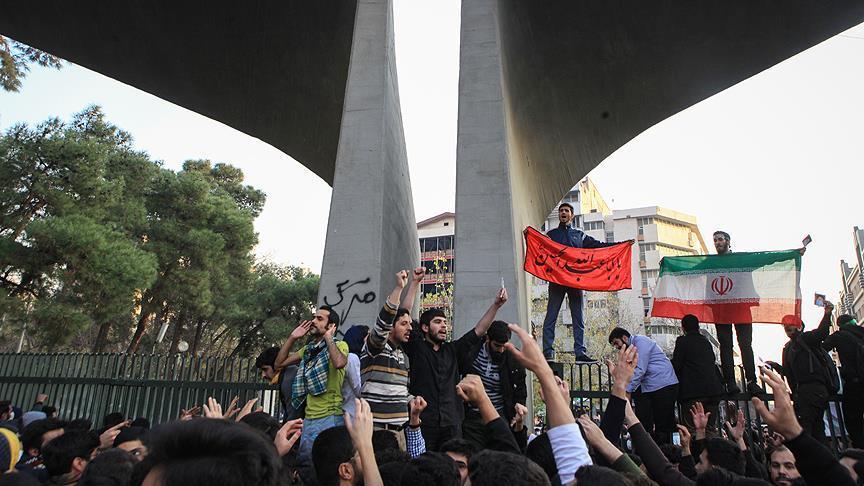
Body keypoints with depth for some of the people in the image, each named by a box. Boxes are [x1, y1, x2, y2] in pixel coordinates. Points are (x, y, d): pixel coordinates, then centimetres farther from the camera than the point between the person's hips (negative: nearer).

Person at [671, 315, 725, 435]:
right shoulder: (706, 341, 16)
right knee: (711, 428, 13)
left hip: (692, 391, -6)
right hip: (713, 390, 6)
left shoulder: (682, 341, -3)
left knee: (692, 429, -5)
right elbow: (713, 361, 21)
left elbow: (676, 365, -6)